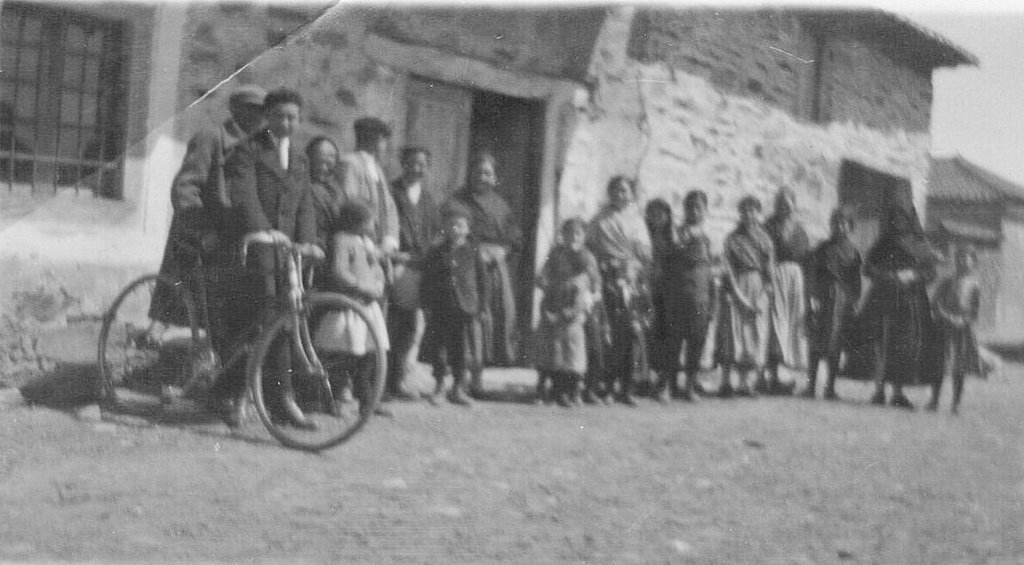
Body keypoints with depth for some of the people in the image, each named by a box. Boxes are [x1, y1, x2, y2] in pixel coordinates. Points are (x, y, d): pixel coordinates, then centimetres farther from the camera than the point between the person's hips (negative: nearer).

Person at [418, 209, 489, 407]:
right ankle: (439, 386, 19)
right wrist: (426, 305, 2)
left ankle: (458, 389, 14)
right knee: (438, 349, 3)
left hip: (466, 308, -1)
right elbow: (426, 280, 9)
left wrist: (482, 306, 1)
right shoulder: (435, 253, 7)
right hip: (440, 308, 1)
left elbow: (482, 280, 6)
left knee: (463, 351, 2)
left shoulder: (473, 252, 5)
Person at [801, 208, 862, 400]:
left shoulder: (854, 252, 11)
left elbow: (856, 281, 14)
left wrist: (855, 302, 6)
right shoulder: (823, 249, 3)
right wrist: (813, 296, -10)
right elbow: (812, 273, -1)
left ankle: (830, 386, 8)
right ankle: (810, 385, -1)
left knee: (836, 344, 2)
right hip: (824, 299, -2)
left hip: (844, 300, 2)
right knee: (818, 341, -4)